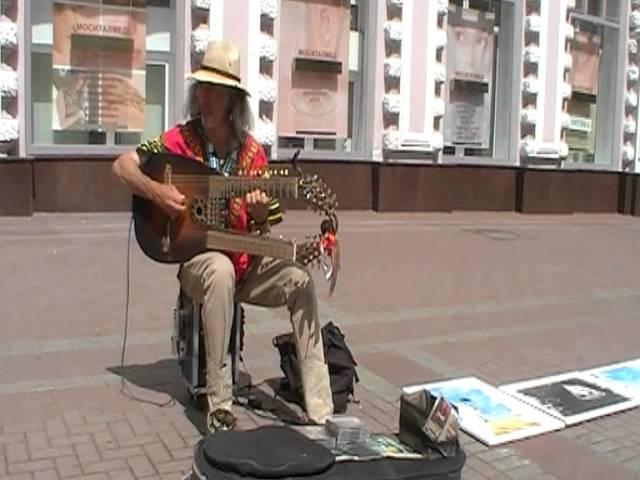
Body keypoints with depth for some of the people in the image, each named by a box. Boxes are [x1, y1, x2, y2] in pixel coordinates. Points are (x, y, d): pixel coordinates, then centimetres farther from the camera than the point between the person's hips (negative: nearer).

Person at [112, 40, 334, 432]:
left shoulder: (253, 153, 1)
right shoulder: (180, 140, -4)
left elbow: (262, 229, 7)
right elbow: (122, 165, -3)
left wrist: (260, 215, -18)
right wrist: (156, 191, -20)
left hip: (245, 262, 3)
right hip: (195, 257, -3)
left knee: (300, 278, -22)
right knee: (221, 270, -37)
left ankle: (320, 410, -19)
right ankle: (219, 406, -30)